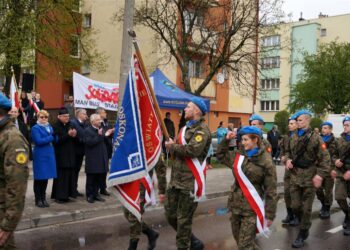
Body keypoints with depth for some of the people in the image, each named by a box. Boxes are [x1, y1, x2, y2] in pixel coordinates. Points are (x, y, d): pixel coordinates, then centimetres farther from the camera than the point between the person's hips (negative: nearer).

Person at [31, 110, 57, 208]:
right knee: (39, 177, 0)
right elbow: (38, 141, -18)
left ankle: (43, 198, 18)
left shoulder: (50, 127, 15)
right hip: (40, 156, -6)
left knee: (46, 177, 9)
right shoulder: (35, 128, -6)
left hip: (49, 155, 6)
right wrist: (51, 137, -11)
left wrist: (53, 135, -11)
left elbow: (55, 140, 10)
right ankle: (38, 199, 9)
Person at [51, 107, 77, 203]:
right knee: (61, 176, -2)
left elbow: (73, 140, 13)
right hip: (60, 155, -6)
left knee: (69, 175, 8)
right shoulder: (56, 127, -7)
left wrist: (74, 135, -9)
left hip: (70, 155, 6)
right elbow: (57, 140, -17)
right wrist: (68, 135, -22)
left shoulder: (70, 125, 10)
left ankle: (66, 194, 16)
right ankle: (59, 196, 6)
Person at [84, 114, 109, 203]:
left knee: (101, 177, 10)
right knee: (91, 178, 3)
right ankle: (90, 195, 15)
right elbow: (89, 142, -21)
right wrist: (99, 136, -23)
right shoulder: (87, 131, -8)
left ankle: (95, 193, 23)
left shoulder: (101, 129, 12)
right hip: (92, 159, -6)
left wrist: (106, 135, -1)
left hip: (101, 159, 7)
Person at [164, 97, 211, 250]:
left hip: (190, 182, -9)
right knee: (170, 214, 14)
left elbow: (192, 150, -27)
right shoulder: (186, 128, 18)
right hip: (175, 179, 9)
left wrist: (172, 146, -13)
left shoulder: (202, 129, -12)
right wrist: (171, 146, -1)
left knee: (183, 219, 2)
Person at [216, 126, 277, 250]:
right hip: (236, 204, 6)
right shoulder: (239, 154, 4)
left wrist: (270, 215, -10)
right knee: (239, 240, 18)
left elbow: (271, 190, -11)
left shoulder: (266, 162, -13)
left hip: (251, 208, -6)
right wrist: (226, 140, 4)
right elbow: (221, 155, 19)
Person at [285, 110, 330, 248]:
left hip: (309, 177, -5)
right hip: (295, 176, 5)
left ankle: (302, 234, 16)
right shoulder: (294, 137, 7)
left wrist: (320, 174, -20)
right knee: (295, 206, 9)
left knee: (306, 208, 3)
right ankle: (305, 224, 36)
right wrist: (288, 160, 0)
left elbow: (325, 158, -11)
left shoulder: (315, 138, -10)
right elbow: (288, 151, 22)